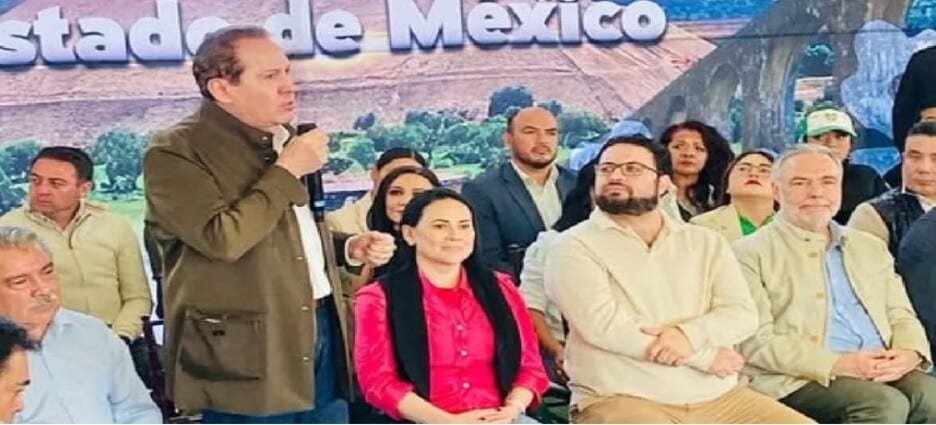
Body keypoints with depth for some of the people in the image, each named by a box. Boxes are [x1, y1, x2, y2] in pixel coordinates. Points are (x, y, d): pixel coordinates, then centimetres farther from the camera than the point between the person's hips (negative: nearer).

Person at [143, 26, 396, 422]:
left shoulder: (283, 137, 14)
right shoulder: (174, 151, -11)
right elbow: (224, 238, -25)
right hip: (247, 351, -7)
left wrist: (349, 247, 7)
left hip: (321, 329, 8)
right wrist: (287, 170, -16)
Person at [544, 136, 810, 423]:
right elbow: (603, 325, -13)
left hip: (719, 397, 5)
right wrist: (707, 355, -9)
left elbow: (742, 313, 3)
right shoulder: (574, 246, -1)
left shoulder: (706, 242, 13)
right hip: (621, 399, -4)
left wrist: (689, 334, -18)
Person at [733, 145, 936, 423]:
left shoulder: (870, 247, 23)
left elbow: (900, 314, 20)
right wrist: (837, 365, -16)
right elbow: (757, 342, -7)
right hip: (800, 380, -5)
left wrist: (909, 352, -4)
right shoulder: (750, 253, 2)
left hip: (883, 372, 5)